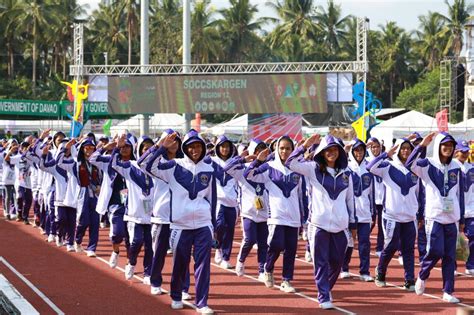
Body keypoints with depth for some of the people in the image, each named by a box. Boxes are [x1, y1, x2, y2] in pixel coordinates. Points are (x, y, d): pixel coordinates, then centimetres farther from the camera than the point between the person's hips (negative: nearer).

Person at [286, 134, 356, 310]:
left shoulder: (346, 174, 11)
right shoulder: (313, 169, 1)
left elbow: (350, 199, 17)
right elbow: (291, 163, -11)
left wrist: (352, 223, 17)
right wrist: (305, 145, -17)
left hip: (340, 226, 3)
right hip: (319, 224, -3)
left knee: (337, 262, 9)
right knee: (321, 263, -4)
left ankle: (327, 288, 32)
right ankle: (324, 297, 0)